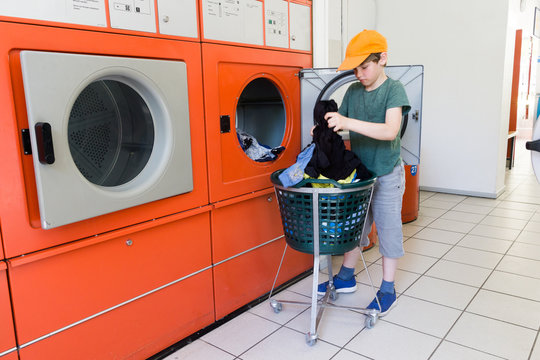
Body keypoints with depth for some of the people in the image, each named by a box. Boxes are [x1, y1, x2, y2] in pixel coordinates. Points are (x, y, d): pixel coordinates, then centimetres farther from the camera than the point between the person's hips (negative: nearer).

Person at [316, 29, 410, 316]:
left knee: (388, 230, 6)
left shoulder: (394, 90, -13)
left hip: (387, 176, -5)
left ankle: (387, 289, 20)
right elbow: (340, 123, 10)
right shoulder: (353, 91, 4)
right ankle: (346, 278, 32)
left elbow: (390, 131, -28)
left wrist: (348, 122, -37)